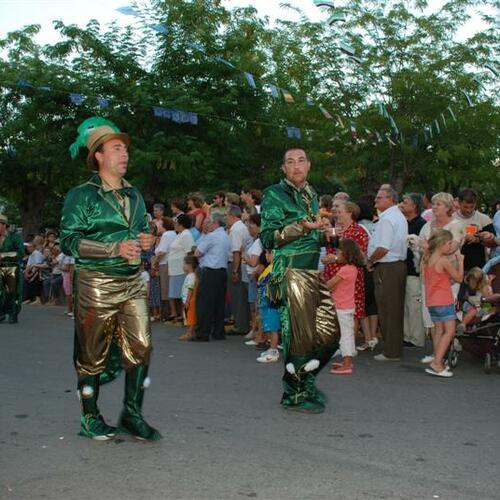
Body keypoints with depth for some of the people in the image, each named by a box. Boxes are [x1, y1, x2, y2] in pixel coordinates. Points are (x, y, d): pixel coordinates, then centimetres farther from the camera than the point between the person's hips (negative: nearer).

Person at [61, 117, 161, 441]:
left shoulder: (134, 196, 17)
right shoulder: (82, 196, -3)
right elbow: (70, 240, -12)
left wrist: (147, 241, 5)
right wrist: (116, 248, -20)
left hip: (133, 283, 5)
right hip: (97, 283, -5)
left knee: (141, 347, -3)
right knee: (93, 354, 3)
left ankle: (132, 414, 10)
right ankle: (90, 417, 18)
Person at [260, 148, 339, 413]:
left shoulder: (311, 195, 18)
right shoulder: (274, 194, -4)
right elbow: (268, 238, -10)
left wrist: (325, 236, 9)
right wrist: (301, 227, -21)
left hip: (313, 271, 8)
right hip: (290, 271, -8)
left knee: (330, 332, 8)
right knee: (301, 334, -4)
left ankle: (304, 378, 28)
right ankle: (295, 395, 12)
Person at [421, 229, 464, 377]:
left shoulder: (427, 259, 9)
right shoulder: (444, 261, -15)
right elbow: (459, 278, -4)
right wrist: (460, 261, 4)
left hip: (431, 301, 9)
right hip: (443, 301, -9)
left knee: (439, 330, 13)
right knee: (449, 331, -7)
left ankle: (438, 363, 15)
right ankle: (436, 364, -15)